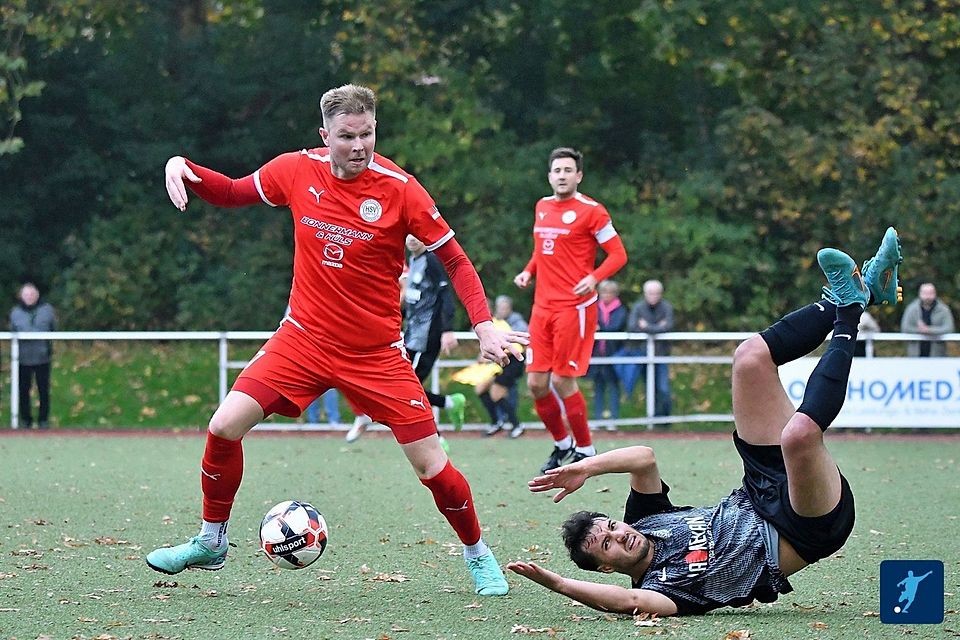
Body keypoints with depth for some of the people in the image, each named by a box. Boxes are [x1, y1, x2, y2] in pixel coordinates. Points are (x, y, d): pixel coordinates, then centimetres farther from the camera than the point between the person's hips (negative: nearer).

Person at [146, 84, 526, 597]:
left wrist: (484, 325, -19)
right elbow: (232, 193, 12)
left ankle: (477, 554, 22)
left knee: (429, 464, -5)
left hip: (375, 353, -2)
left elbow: (455, 259, -8)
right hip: (303, 338, 2)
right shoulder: (297, 170, -6)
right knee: (224, 427, -10)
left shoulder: (398, 188, -15)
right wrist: (183, 166, -6)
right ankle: (210, 543, 13)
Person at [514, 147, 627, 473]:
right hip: (542, 308, 7)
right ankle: (562, 443, 22)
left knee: (563, 382, -8)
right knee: (536, 383, 3)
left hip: (575, 307, -6)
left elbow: (618, 254, -6)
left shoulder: (591, 211, -6)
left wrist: (594, 278, -22)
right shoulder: (542, 207, 14)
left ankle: (585, 448, 8)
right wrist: (528, 271, 10)